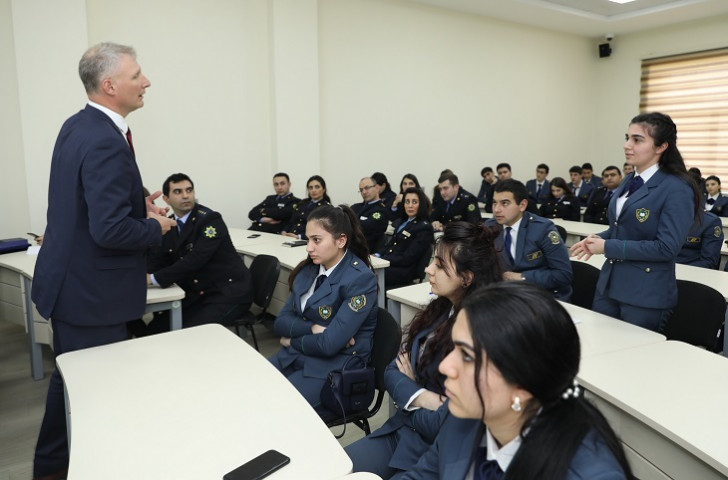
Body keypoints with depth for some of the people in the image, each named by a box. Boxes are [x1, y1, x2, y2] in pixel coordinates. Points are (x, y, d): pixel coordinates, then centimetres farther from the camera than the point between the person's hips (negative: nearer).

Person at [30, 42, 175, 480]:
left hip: (70, 280, 11)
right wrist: (156, 226, -12)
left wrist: (138, 202, 7)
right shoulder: (107, 143, -25)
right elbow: (110, 231, -30)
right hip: (92, 291, -11)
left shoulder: (77, 126, 7)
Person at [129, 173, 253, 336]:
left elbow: (196, 259, -24)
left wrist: (154, 278, -24)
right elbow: (156, 262, 7)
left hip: (229, 291, -6)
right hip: (197, 293, 7)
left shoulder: (210, 219, -13)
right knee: (155, 329, -6)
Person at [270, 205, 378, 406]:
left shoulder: (360, 279, -16)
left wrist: (293, 340, -5)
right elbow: (281, 322, 4)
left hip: (336, 367, -6)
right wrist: (313, 328, -14)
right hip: (294, 356, 7)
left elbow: (329, 344, -21)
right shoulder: (308, 270, 6)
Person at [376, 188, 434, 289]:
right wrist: (377, 255, -2)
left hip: (404, 271, -7)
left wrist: (381, 260, -16)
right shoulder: (401, 222, 20)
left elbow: (407, 259, -12)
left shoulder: (424, 228, -6)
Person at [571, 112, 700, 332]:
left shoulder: (677, 189, -15)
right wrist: (599, 238, 0)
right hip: (608, 285, 7)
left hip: (646, 294, -7)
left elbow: (666, 247, -21)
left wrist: (608, 247, -19)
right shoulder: (629, 181, 9)